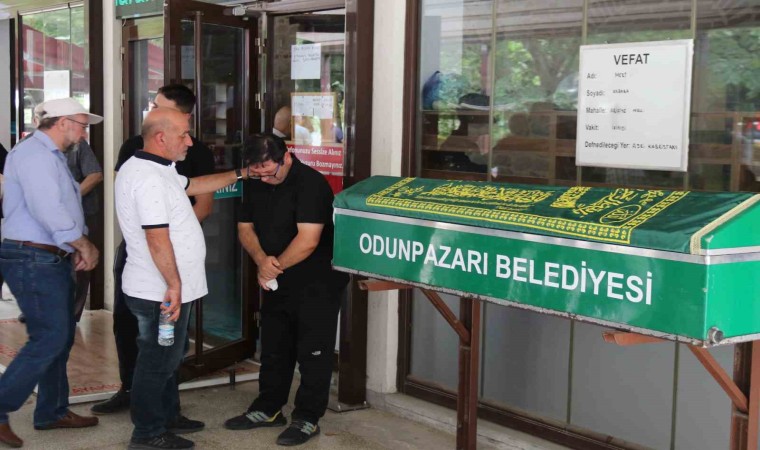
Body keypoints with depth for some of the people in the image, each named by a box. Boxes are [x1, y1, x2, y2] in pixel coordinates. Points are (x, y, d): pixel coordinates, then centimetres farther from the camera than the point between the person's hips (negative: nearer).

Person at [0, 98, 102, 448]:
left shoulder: (52, 157, 19)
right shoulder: (34, 154, -15)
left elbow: (65, 209, 21)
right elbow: (48, 210, -25)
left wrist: (82, 245, 5)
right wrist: (83, 244, -13)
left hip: (52, 260, 10)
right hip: (34, 260, -10)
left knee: (61, 338, 14)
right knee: (49, 339, -10)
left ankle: (52, 412, 25)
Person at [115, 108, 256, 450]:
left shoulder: (156, 170, 10)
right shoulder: (149, 178, -24)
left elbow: (193, 186, 25)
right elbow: (158, 240, -27)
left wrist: (239, 174, 27)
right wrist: (174, 285, -22)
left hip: (165, 290, 10)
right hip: (160, 292, -10)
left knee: (168, 356, 22)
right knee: (157, 362, 3)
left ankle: (168, 416, 37)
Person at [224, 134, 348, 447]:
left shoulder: (311, 184, -21)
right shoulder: (255, 185, 3)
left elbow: (308, 240, -26)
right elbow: (245, 227, 7)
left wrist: (275, 266, -14)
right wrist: (261, 259, -12)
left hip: (317, 283, -8)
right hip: (276, 282, 8)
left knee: (313, 352, 0)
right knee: (274, 348, 17)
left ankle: (307, 418, 10)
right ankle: (268, 409, 30)